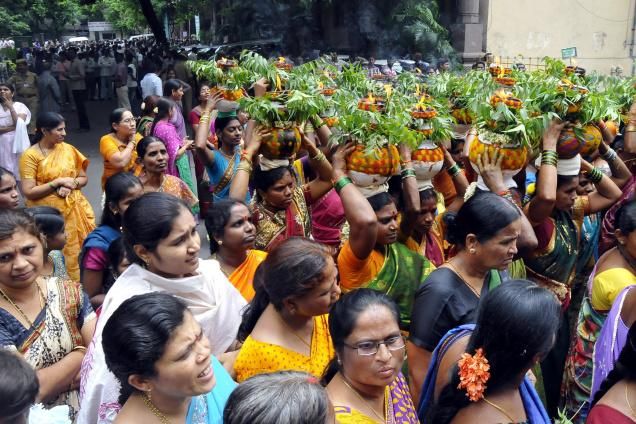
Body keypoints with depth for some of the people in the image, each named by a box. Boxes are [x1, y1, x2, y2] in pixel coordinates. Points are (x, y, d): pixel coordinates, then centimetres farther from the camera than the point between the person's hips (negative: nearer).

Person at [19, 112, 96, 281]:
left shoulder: (68, 149, 4)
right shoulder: (30, 155, -10)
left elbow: (83, 178, 11)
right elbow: (28, 192, -15)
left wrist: (71, 185, -10)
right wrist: (58, 182, -18)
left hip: (74, 208, 5)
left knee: (80, 250, 9)